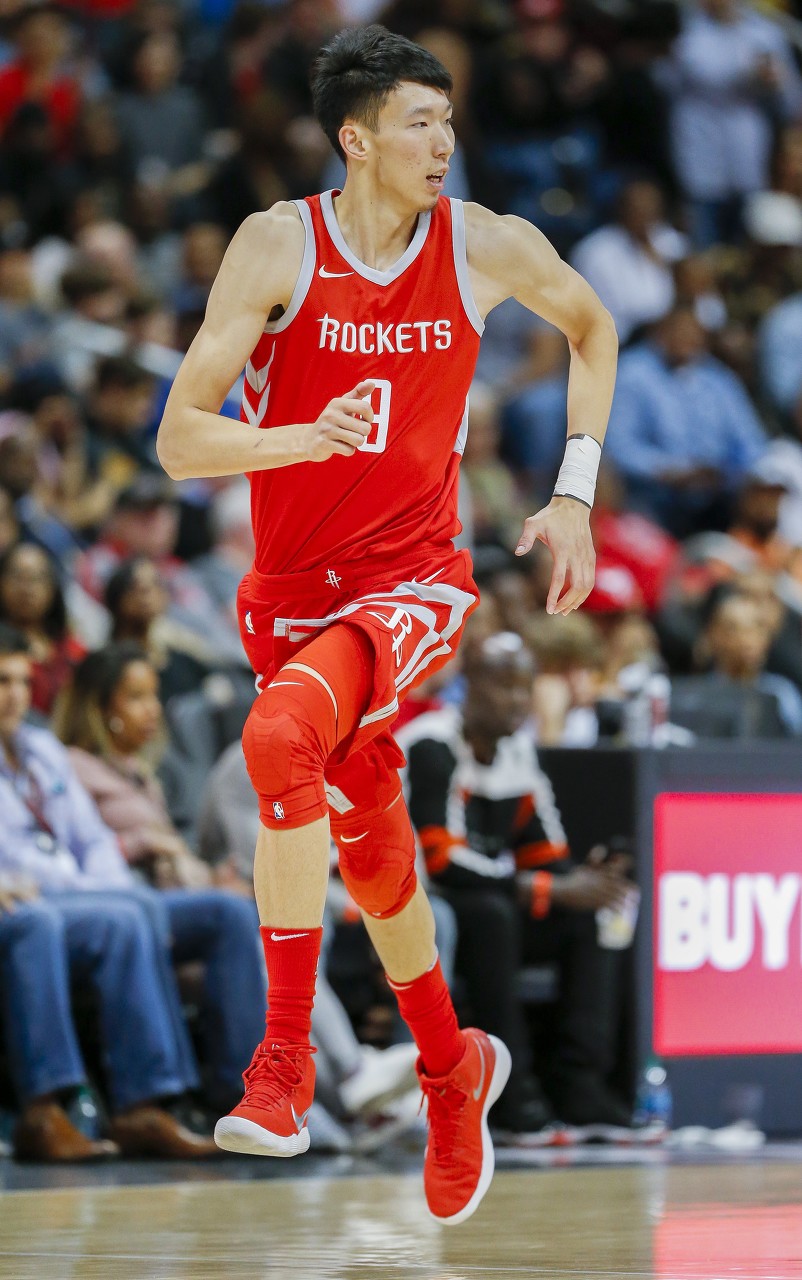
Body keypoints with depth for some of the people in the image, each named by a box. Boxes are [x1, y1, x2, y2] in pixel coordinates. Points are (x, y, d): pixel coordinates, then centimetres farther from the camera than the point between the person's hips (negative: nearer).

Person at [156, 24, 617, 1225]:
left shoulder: (487, 247, -7)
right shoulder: (279, 245, -11)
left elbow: (592, 325, 16)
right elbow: (179, 438, -13)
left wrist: (574, 498, 9)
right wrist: (304, 438, -32)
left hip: (414, 583, -2)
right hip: (296, 590, 2)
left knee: (282, 733, -32)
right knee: (368, 848, 15)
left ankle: (287, 1051, -28)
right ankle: (454, 1068, 41)